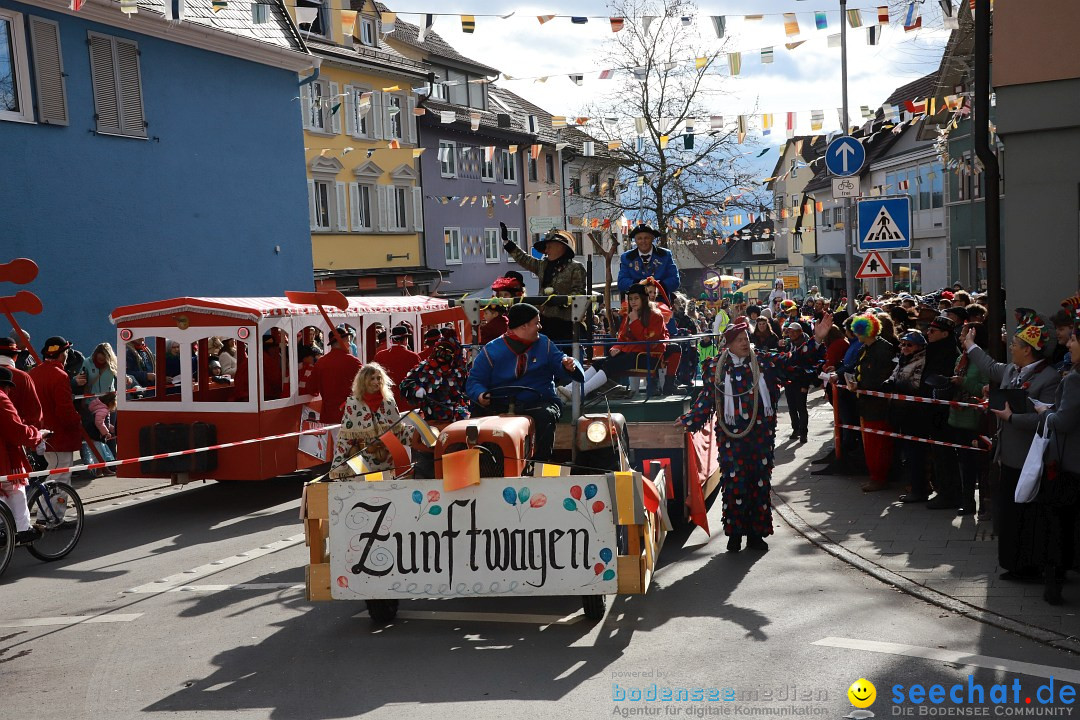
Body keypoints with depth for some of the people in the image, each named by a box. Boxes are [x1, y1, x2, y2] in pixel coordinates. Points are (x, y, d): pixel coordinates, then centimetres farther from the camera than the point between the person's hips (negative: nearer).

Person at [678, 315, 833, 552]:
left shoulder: (763, 361, 5)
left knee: (760, 481, 5)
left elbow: (793, 361, 2)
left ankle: (756, 533, 16)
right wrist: (688, 419, -3)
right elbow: (706, 398, 5)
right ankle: (735, 534, 9)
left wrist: (816, 340, -7)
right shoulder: (716, 367, 3)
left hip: (760, 432, 2)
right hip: (732, 435, -2)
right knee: (734, 483, -3)